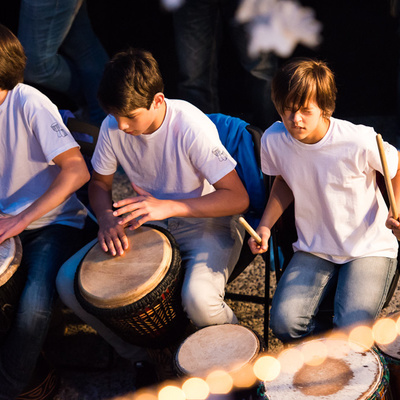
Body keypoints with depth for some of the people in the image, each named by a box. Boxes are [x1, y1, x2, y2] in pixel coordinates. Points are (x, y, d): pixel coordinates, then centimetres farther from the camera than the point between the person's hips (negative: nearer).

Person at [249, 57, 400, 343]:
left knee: (352, 329, -24)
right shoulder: (274, 141, -11)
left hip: (369, 248, -3)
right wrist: (265, 225, -3)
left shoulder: (359, 141, -22)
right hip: (314, 249, 3)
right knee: (285, 322, -19)